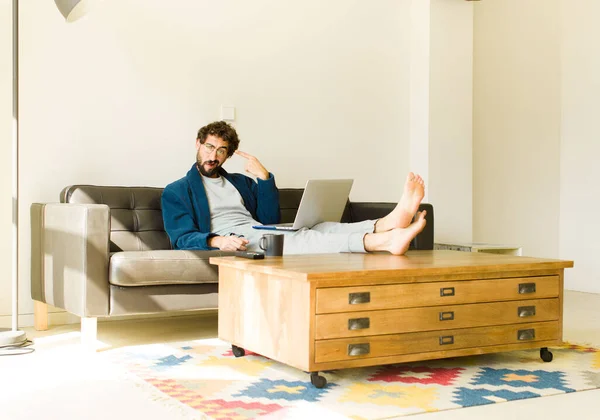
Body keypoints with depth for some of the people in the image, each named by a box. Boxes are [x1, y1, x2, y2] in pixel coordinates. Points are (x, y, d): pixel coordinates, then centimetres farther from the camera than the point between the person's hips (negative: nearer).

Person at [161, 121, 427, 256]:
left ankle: (389, 224, -49)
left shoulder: (241, 182, 29)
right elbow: (182, 239, -1)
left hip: (262, 235, 6)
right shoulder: (176, 192, 14)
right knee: (295, 240, -34)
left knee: (319, 229, -23)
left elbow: (270, 219, 18)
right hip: (229, 244, -6)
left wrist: (264, 177, 5)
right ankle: (384, 241, -56)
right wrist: (216, 241, -22)